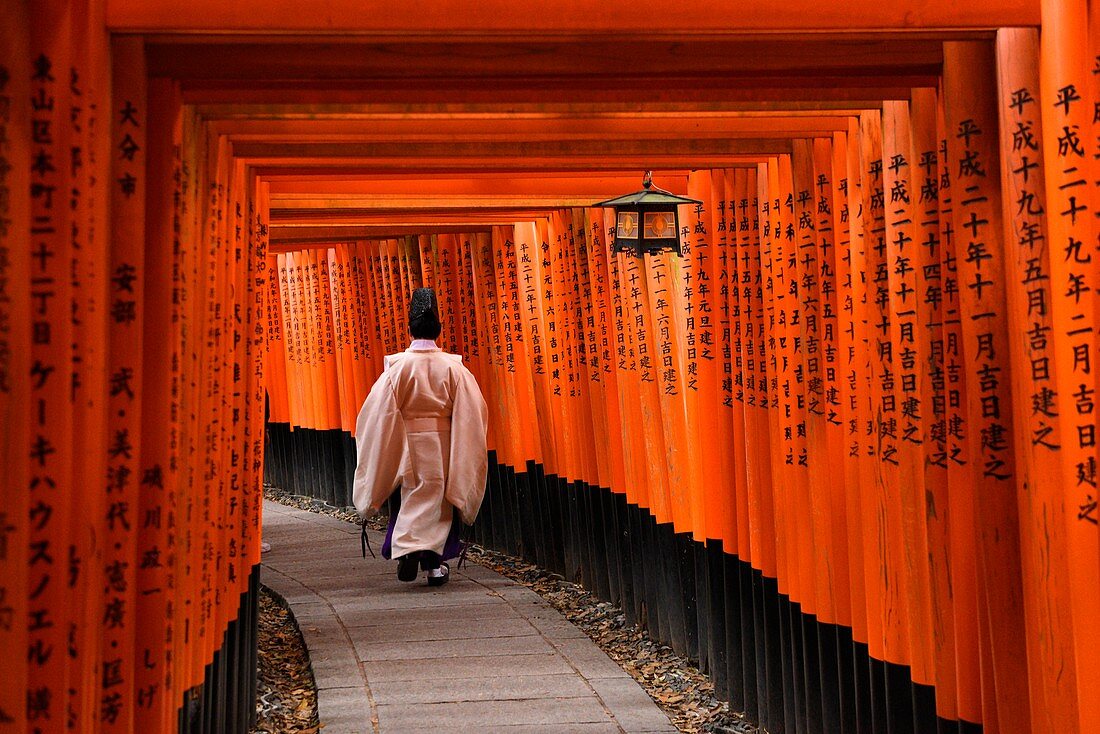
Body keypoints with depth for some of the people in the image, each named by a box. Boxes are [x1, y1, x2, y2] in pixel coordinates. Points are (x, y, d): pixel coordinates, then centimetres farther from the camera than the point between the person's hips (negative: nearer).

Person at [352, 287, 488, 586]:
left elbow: (378, 414, -7)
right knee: (439, 498, 11)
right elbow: (473, 411, -4)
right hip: (443, 445, 1)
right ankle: (435, 562, 10)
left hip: (408, 444, -1)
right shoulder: (453, 367, -7)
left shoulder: (397, 366, -10)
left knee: (411, 495, 14)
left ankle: (406, 548, -4)